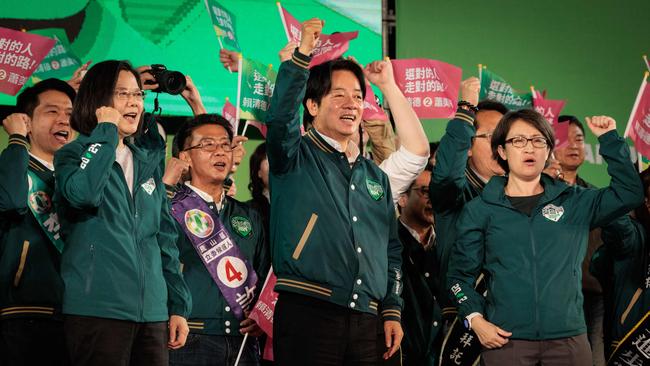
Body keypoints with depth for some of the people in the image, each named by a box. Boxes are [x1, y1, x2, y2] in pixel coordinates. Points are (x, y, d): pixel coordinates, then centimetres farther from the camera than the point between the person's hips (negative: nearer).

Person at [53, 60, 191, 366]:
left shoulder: (147, 162, 18)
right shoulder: (73, 155, 3)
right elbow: (83, 193, -22)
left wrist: (179, 306, 13)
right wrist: (106, 130, -10)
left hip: (151, 311, 5)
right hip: (98, 309, -5)